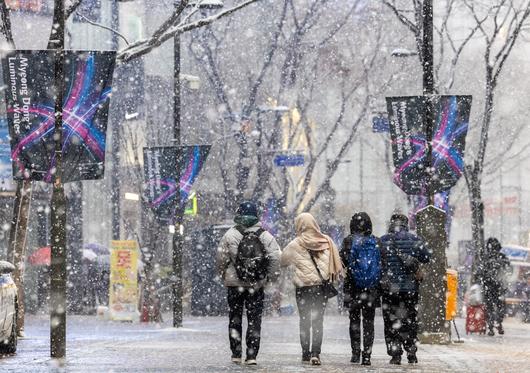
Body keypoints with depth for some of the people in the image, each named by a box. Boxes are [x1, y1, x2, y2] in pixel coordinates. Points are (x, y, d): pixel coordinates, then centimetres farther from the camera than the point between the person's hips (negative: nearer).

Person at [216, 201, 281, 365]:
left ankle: (236, 354, 10)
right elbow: (275, 257, -5)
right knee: (254, 319, 7)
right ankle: (251, 355, 2)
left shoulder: (230, 235, -6)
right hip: (257, 284, 1)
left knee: (235, 318, 12)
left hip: (234, 283, -1)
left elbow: (221, 257, -4)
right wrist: (272, 277, 5)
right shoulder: (265, 236, -2)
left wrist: (222, 274, 12)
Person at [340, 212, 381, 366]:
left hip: (353, 287, -1)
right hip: (372, 288, 1)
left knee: (354, 320, 10)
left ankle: (355, 353, 7)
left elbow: (342, 261, -11)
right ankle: (367, 355, 2)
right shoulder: (376, 242, -1)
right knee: (369, 321, 6)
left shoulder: (349, 241, -6)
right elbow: (382, 264, 1)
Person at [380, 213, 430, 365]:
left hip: (389, 288, -1)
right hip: (410, 288, 1)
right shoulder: (414, 239, -2)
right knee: (410, 321, 13)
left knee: (391, 321, 5)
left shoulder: (382, 241, -3)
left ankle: (395, 354, -2)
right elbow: (426, 257, 1)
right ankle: (411, 354, 12)